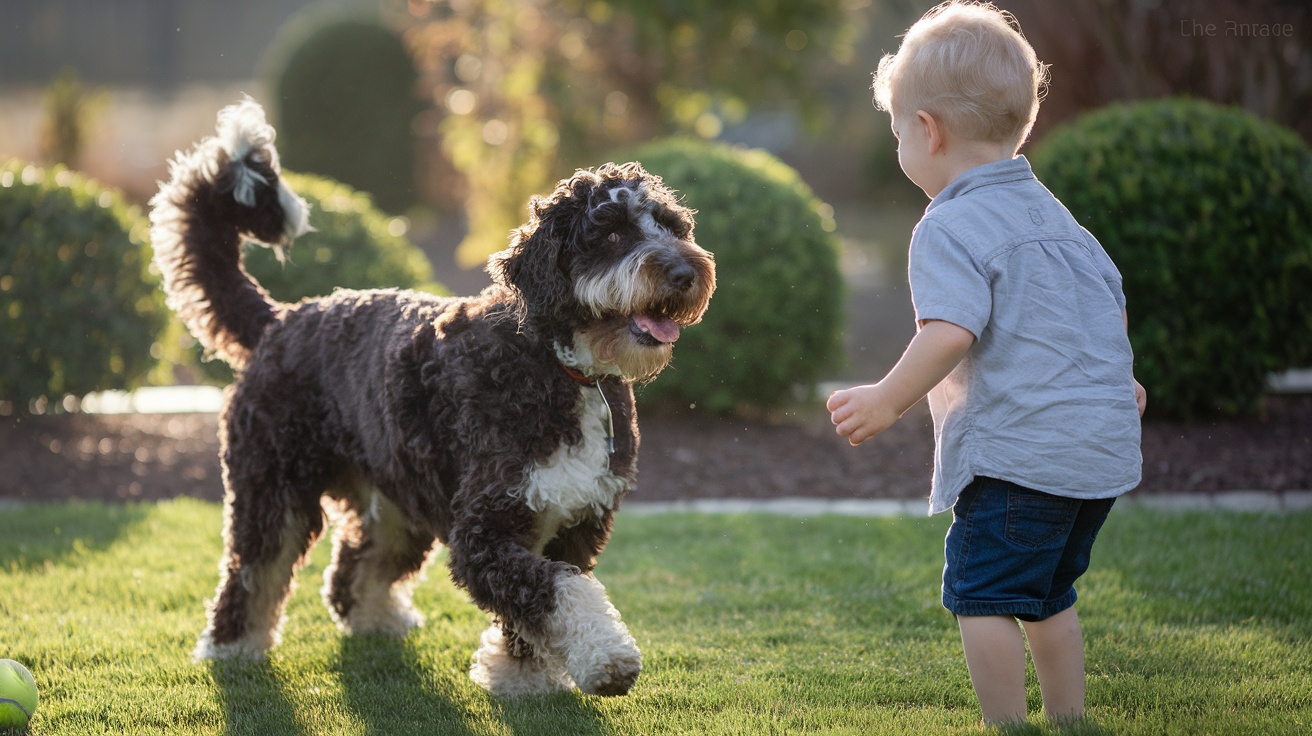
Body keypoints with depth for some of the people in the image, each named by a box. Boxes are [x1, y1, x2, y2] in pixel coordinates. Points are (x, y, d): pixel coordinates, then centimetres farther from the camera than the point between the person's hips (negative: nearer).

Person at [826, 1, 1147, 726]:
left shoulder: (950, 227, -12)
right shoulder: (1051, 212, 17)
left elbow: (950, 333, -24)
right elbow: (1113, 300, 25)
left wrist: (889, 399, -15)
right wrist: (1113, 377, 40)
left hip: (1019, 449, -9)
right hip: (1104, 445, 9)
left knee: (982, 593, -2)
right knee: (1047, 595, 21)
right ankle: (1069, 719, 26)